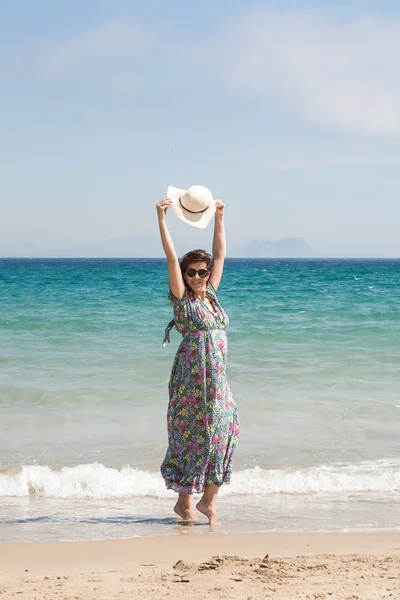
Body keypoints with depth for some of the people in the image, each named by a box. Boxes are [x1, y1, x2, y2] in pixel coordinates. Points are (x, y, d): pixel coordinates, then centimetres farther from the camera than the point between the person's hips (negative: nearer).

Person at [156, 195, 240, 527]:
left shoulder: (211, 294, 11)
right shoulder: (182, 298, -4)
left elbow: (220, 254, 16)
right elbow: (172, 257, -12)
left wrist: (219, 218, 16)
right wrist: (162, 219, -17)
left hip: (217, 375, 6)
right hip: (192, 375, -6)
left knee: (224, 430, -4)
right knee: (192, 435, -1)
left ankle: (209, 497, 5)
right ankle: (184, 502, 10)